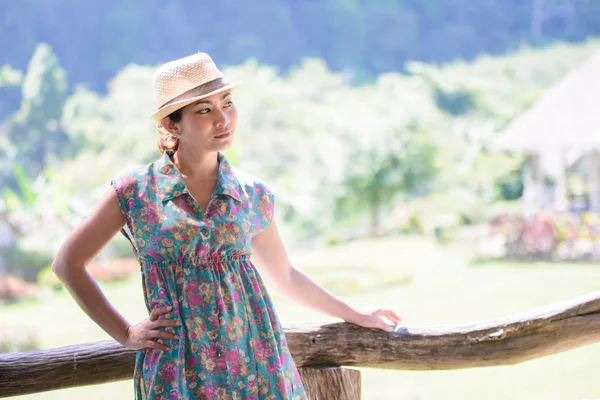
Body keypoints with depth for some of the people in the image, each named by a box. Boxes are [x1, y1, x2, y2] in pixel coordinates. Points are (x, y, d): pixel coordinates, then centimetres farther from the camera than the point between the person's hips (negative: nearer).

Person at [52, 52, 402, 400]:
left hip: (255, 356, 2)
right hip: (181, 370, -2)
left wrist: (356, 315, 29)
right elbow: (68, 263, 5)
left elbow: (284, 274, 21)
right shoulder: (136, 191, -3)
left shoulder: (253, 195, 6)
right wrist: (125, 334, 1)